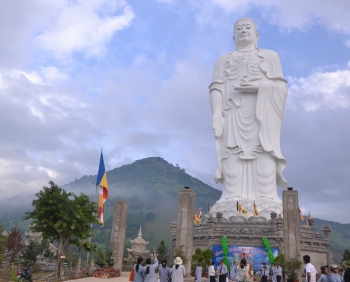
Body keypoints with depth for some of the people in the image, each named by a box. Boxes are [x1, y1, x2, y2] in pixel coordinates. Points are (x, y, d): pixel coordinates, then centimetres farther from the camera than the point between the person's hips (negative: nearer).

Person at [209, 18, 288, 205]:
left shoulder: (270, 56, 22)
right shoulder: (223, 60, 23)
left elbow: (281, 87, 9)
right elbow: (216, 88, 7)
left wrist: (258, 85, -11)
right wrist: (216, 114, -10)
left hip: (262, 115, 0)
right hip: (233, 116, 0)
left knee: (264, 157, -13)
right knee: (233, 157, -13)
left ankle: (267, 202, -16)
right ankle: (231, 202, -17)